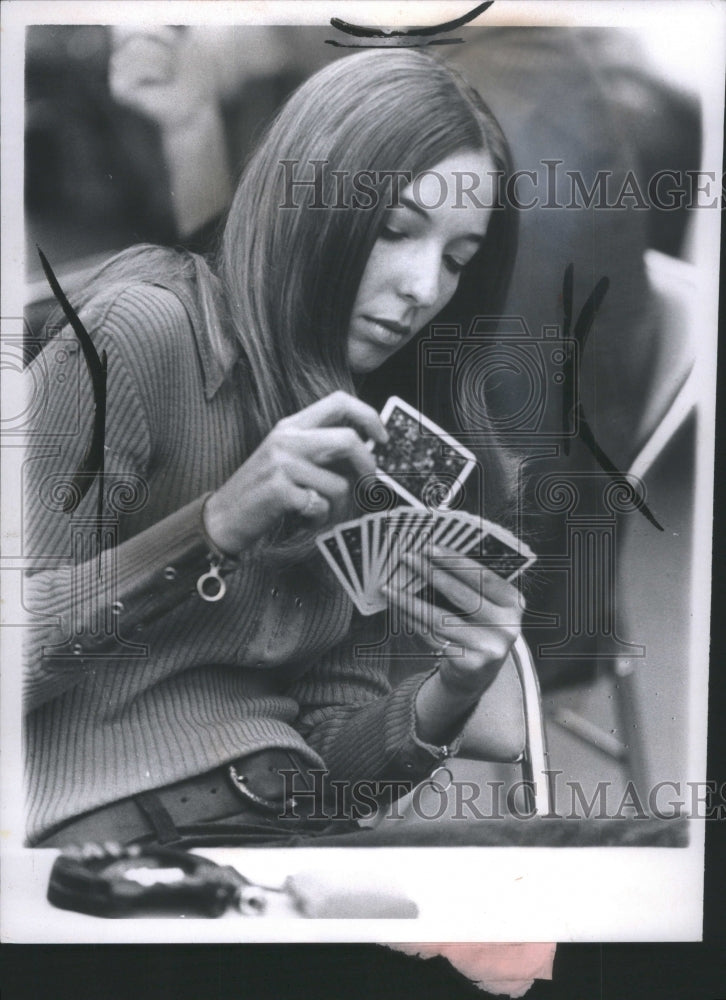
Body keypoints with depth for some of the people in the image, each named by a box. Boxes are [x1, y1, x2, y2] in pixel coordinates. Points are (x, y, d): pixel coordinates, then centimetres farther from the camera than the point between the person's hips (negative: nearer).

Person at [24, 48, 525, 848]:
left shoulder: (374, 447, 9)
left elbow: (327, 745, 6)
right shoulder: (144, 329, -10)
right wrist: (216, 527, -24)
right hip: (111, 812, -5)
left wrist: (450, 694, -13)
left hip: (290, 811, 6)